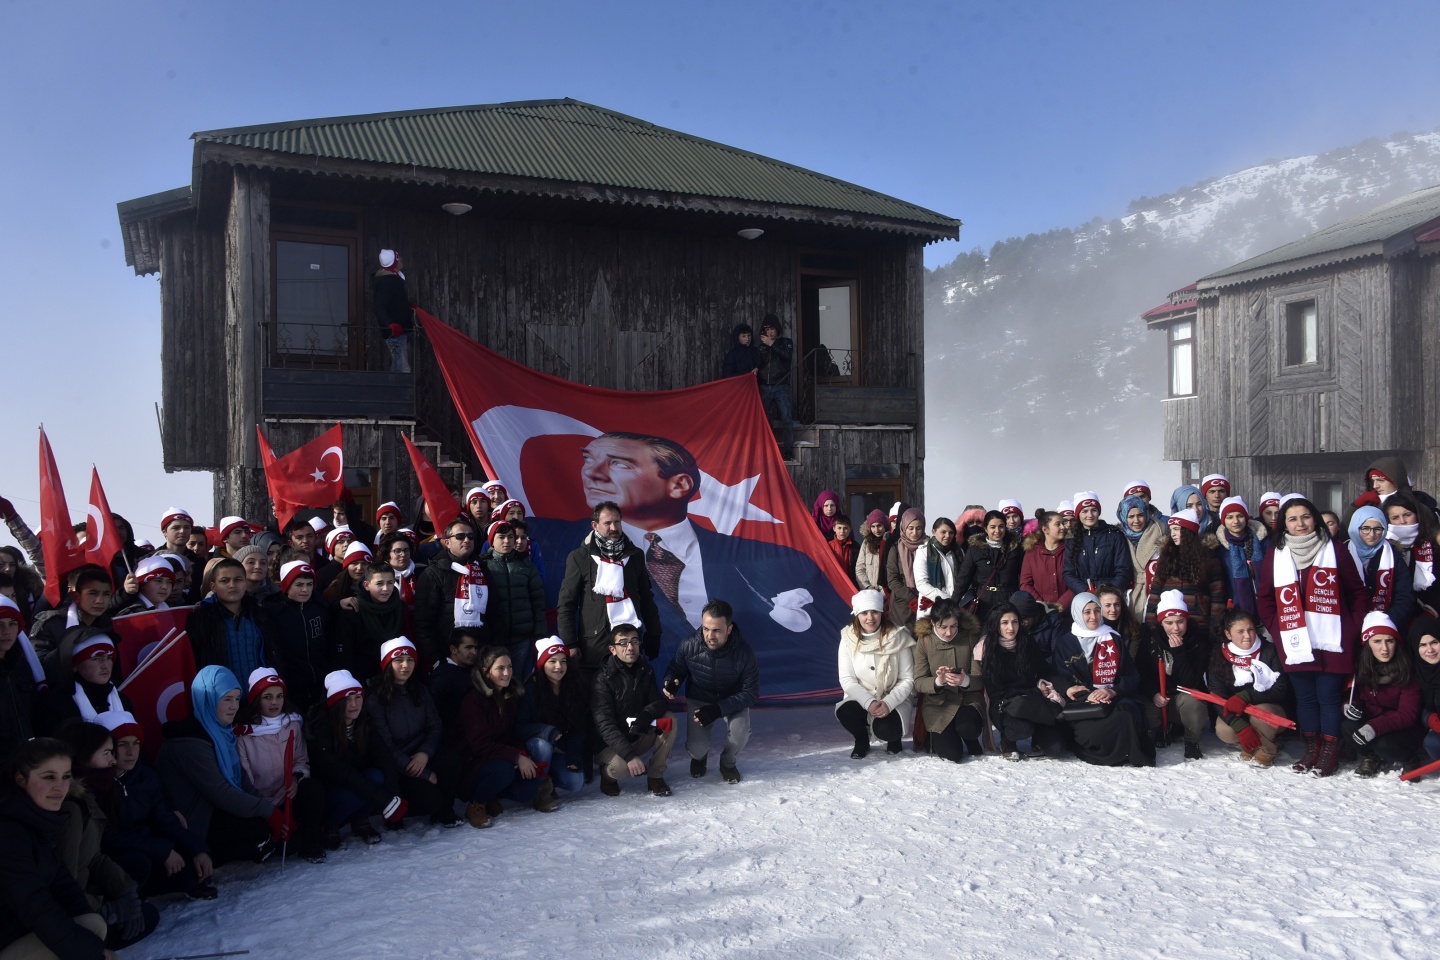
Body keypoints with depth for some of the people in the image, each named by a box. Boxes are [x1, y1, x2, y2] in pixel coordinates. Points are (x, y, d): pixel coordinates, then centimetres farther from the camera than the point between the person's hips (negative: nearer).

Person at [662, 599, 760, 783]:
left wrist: (718, 709, -32)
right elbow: (675, 669, -2)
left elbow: (751, 692, -20)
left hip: (732, 701, -1)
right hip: (699, 700, 1)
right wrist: (671, 682, -28)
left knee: (740, 732, -30)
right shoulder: (690, 646, -24)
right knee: (696, 748, -19)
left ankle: (727, 762, 6)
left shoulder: (744, 652, -27)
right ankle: (699, 757, 24)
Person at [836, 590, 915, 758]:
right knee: (844, 712, -30)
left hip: (894, 698, -2)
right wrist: (869, 702, -27)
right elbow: (847, 680, -11)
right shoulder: (849, 638, -10)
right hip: (862, 698, 2)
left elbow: (907, 680, -11)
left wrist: (889, 703, -26)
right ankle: (862, 741, 5)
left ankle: (894, 737, 10)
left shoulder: (897, 637, -15)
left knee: (885, 729, -31)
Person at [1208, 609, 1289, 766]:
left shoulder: (1270, 651, -12)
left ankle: (1268, 747, -3)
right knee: (1223, 731, -28)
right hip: (1236, 714, 2)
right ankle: (1251, 744, 5)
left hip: (1270, 710, -2)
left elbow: (1282, 691, -16)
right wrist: (1240, 727, -29)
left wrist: (1246, 696, -31)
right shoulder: (1219, 657, -8)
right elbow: (1218, 698, -14)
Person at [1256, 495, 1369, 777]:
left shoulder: (1335, 552, 1)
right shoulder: (1275, 556, 6)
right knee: (1305, 697, 9)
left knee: (1328, 696, 1)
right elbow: (1264, 599, 11)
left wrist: (1352, 630, -2)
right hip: (1296, 645, 2)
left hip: (1331, 644, -2)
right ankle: (1311, 750, 19)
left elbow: (1359, 594, 5)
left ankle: (1330, 752, 11)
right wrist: (1278, 629, 2)